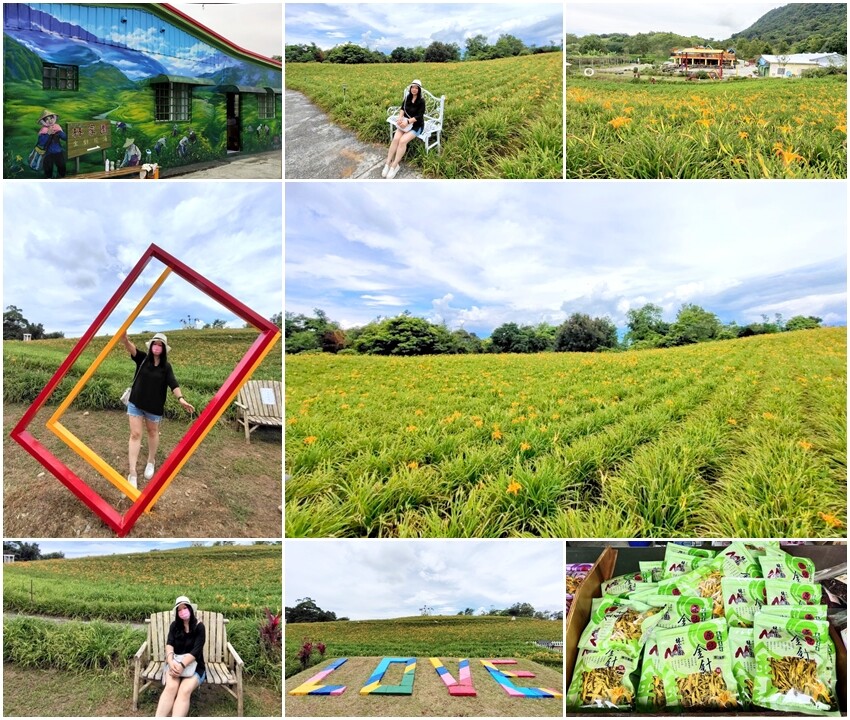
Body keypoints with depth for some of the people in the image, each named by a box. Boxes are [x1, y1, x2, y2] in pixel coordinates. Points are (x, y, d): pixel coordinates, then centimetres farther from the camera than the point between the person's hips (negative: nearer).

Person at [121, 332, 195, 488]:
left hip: (154, 406, 1)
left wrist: (180, 398, -35)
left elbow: (173, 384, -17)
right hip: (135, 403, 0)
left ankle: (151, 462, 41)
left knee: (152, 432, 18)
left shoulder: (166, 366, -5)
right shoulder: (142, 359, -6)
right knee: (135, 434, -3)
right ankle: (132, 473, -3)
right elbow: (130, 347, -24)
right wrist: (124, 337, -46)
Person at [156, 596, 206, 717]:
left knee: (184, 691, -32)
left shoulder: (199, 627, -3)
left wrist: (182, 665, -28)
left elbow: (196, 650, -13)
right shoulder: (175, 625, 8)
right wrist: (170, 661, -27)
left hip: (194, 666, -2)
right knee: (171, 687, -31)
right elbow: (169, 644, -6)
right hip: (175, 663, 2)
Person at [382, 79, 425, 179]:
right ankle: (387, 163, -21)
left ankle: (394, 166, -23)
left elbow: (419, 116, -17)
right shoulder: (408, 97, 5)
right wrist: (400, 118, -16)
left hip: (416, 125, -5)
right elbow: (402, 109, 5)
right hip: (405, 123, 5)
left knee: (403, 141, -28)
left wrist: (408, 121, -29)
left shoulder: (421, 101, -12)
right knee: (395, 138, -23)